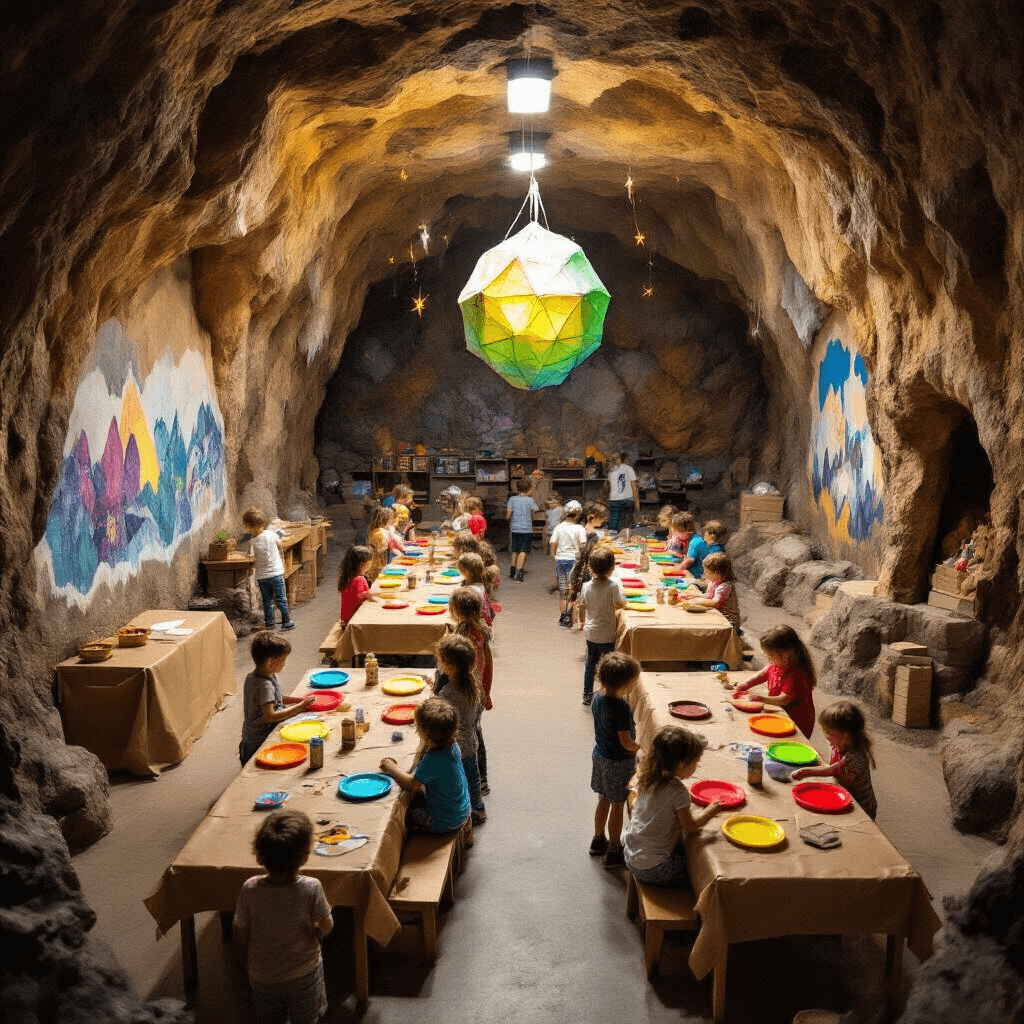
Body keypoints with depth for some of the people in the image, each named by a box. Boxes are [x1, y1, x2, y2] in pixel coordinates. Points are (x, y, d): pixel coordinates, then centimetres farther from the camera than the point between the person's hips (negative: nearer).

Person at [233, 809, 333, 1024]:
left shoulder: (250, 888, -24)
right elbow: (326, 927, -15)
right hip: (304, 974, -1)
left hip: (263, 976, 2)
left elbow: (241, 935, -11)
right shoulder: (311, 888, -28)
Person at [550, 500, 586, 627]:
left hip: (560, 559, 3)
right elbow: (583, 547, -10)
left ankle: (562, 616, 17)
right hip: (573, 560, -3)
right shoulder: (579, 529, -8)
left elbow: (553, 546, 1)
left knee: (562, 590, 12)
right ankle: (568, 617, -6)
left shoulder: (559, 527, 1)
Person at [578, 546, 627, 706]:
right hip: (607, 634, -4)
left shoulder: (586, 586, -4)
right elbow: (620, 604, -21)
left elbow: (582, 606, 5)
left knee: (590, 664, 18)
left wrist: (582, 622, 22)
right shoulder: (614, 585, -19)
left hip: (591, 632, 4)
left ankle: (587, 696, 27)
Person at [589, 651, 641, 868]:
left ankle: (598, 841, 38)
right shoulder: (621, 708, -28)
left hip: (600, 755, 8)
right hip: (618, 762, -8)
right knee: (617, 806, 7)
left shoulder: (598, 698, -4)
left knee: (603, 800, 22)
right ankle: (613, 852, 19)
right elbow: (626, 742, -27)